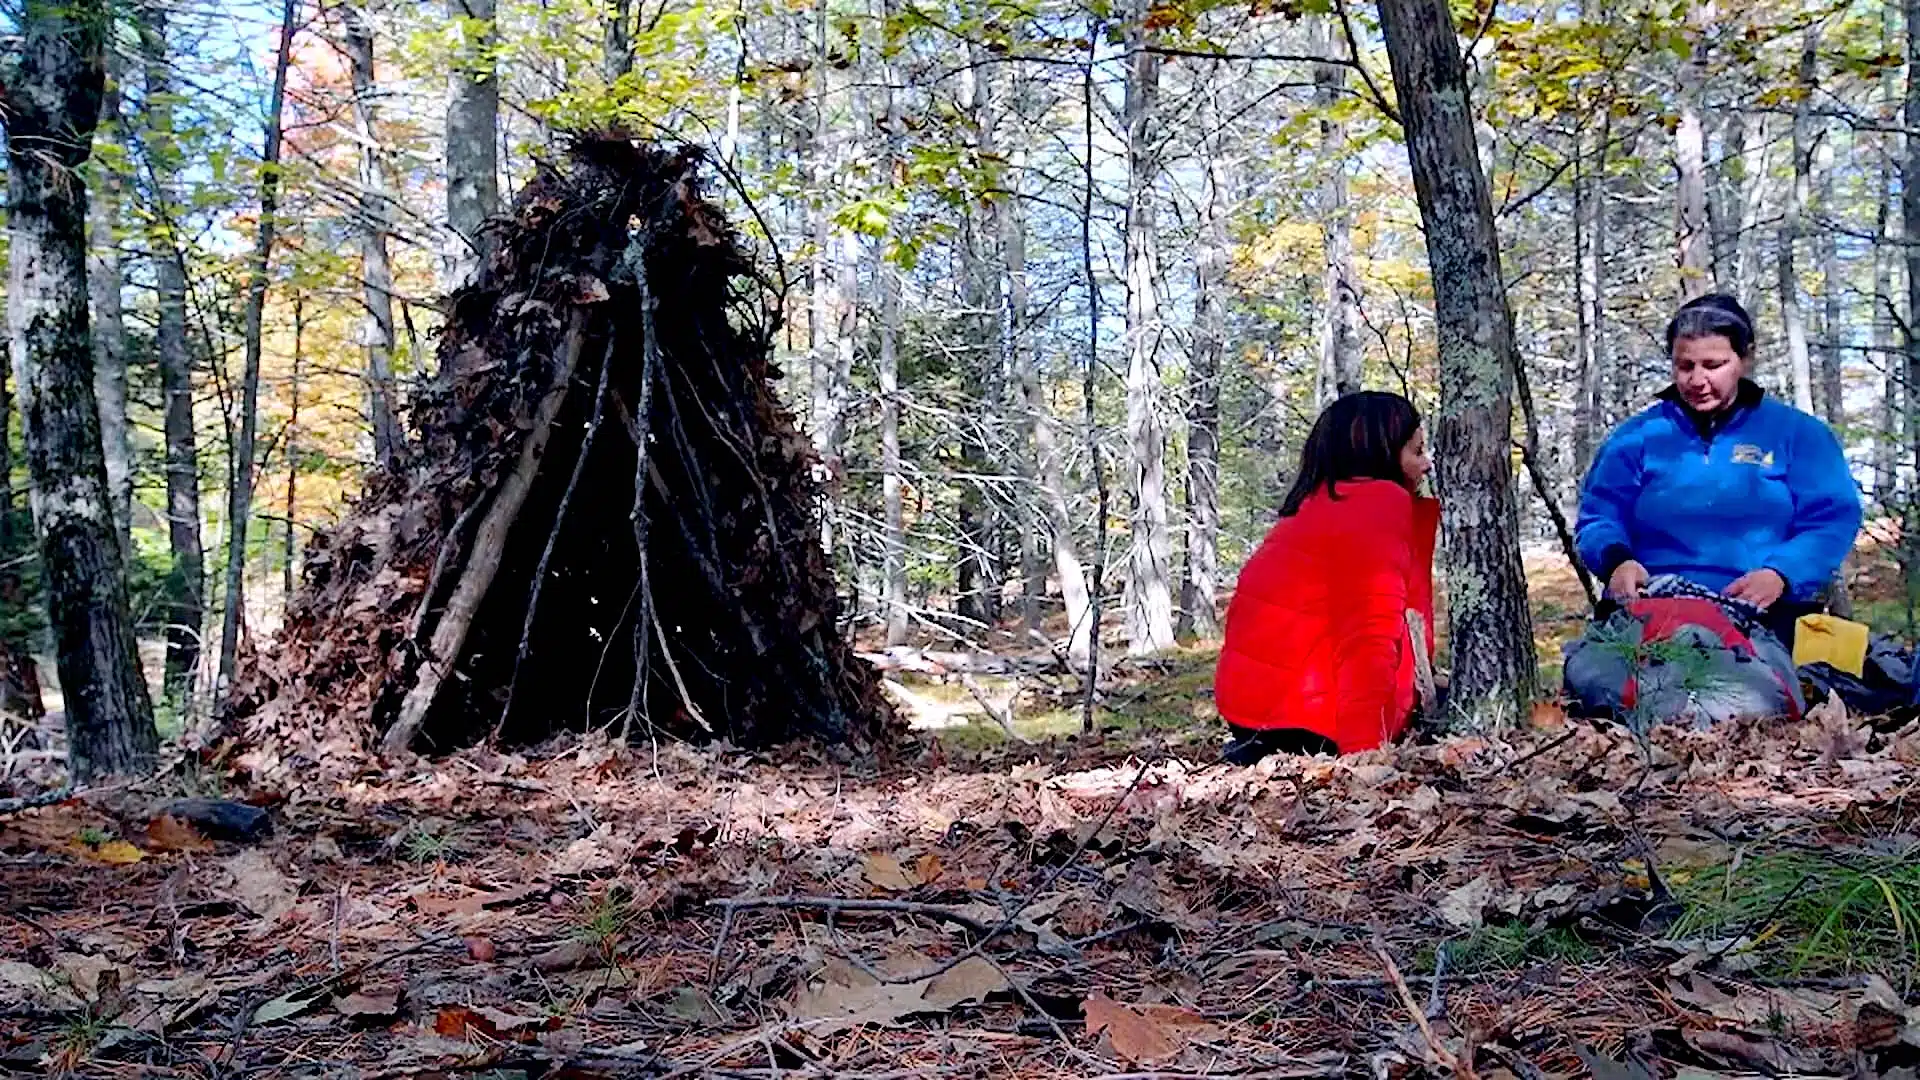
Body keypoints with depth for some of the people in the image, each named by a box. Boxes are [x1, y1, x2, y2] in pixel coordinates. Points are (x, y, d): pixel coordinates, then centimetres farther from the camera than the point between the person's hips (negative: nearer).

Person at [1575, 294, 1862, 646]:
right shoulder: (1636, 437, 15)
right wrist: (1616, 560, -13)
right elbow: (1598, 516, 11)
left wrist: (1780, 574, -15)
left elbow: (1833, 520, 5)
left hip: (1766, 617, 0)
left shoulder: (1797, 433, 13)